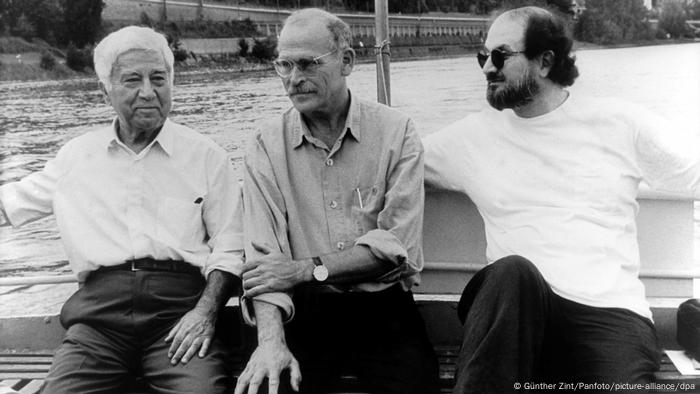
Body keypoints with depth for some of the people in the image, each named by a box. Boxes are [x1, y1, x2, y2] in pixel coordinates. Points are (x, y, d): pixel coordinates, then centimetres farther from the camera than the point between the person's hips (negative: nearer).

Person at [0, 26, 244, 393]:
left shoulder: (206, 156, 8)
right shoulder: (77, 155, 15)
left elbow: (229, 249, 5)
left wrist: (205, 312, -10)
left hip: (181, 303, -2)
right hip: (100, 309, 2)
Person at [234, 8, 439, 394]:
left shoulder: (395, 132, 0)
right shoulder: (266, 146, 3)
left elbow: (398, 246, -7)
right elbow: (264, 256, -7)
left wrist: (305, 269, -13)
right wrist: (270, 339, -22)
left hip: (383, 308, 0)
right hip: (302, 311, 1)